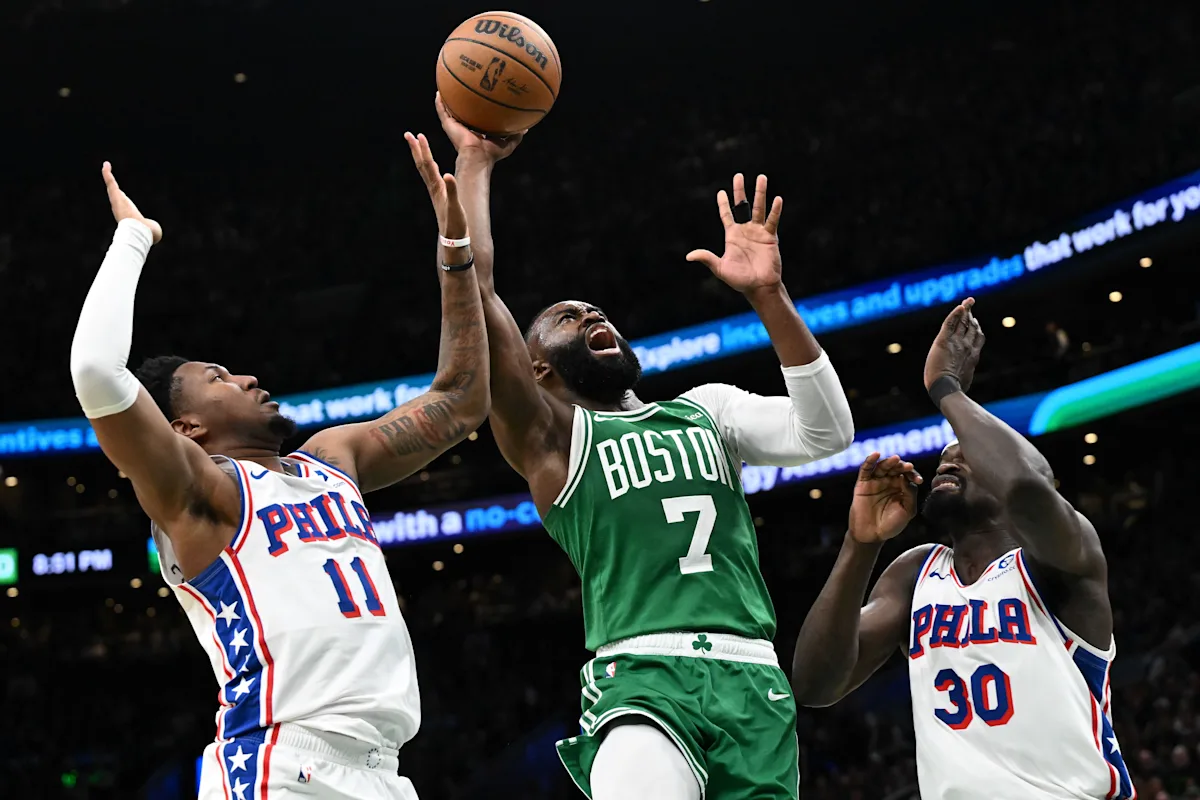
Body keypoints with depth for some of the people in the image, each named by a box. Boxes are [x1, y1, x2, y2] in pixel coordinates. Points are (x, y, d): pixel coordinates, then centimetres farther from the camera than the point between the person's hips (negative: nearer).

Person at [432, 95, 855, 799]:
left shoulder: (707, 408, 25)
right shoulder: (550, 436, 13)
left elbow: (825, 434, 7)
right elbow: (475, 292, 1)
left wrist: (769, 297, 1)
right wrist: (475, 160, 6)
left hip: (753, 678, 4)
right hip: (641, 676, -4)